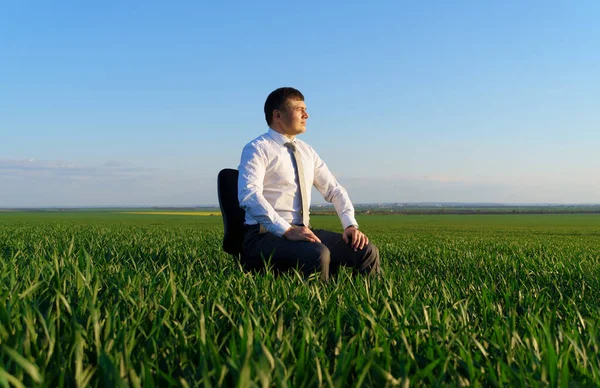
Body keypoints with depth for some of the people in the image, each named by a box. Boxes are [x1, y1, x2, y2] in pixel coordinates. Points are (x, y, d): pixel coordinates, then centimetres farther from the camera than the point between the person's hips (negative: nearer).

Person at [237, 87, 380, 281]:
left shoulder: (307, 151, 15)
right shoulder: (257, 149, -6)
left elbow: (334, 190, 16)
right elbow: (249, 195, -22)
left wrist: (351, 225, -1)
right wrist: (287, 231, -30)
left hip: (303, 232, 7)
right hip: (265, 236, -6)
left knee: (366, 250, -10)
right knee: (317, 254, -35)